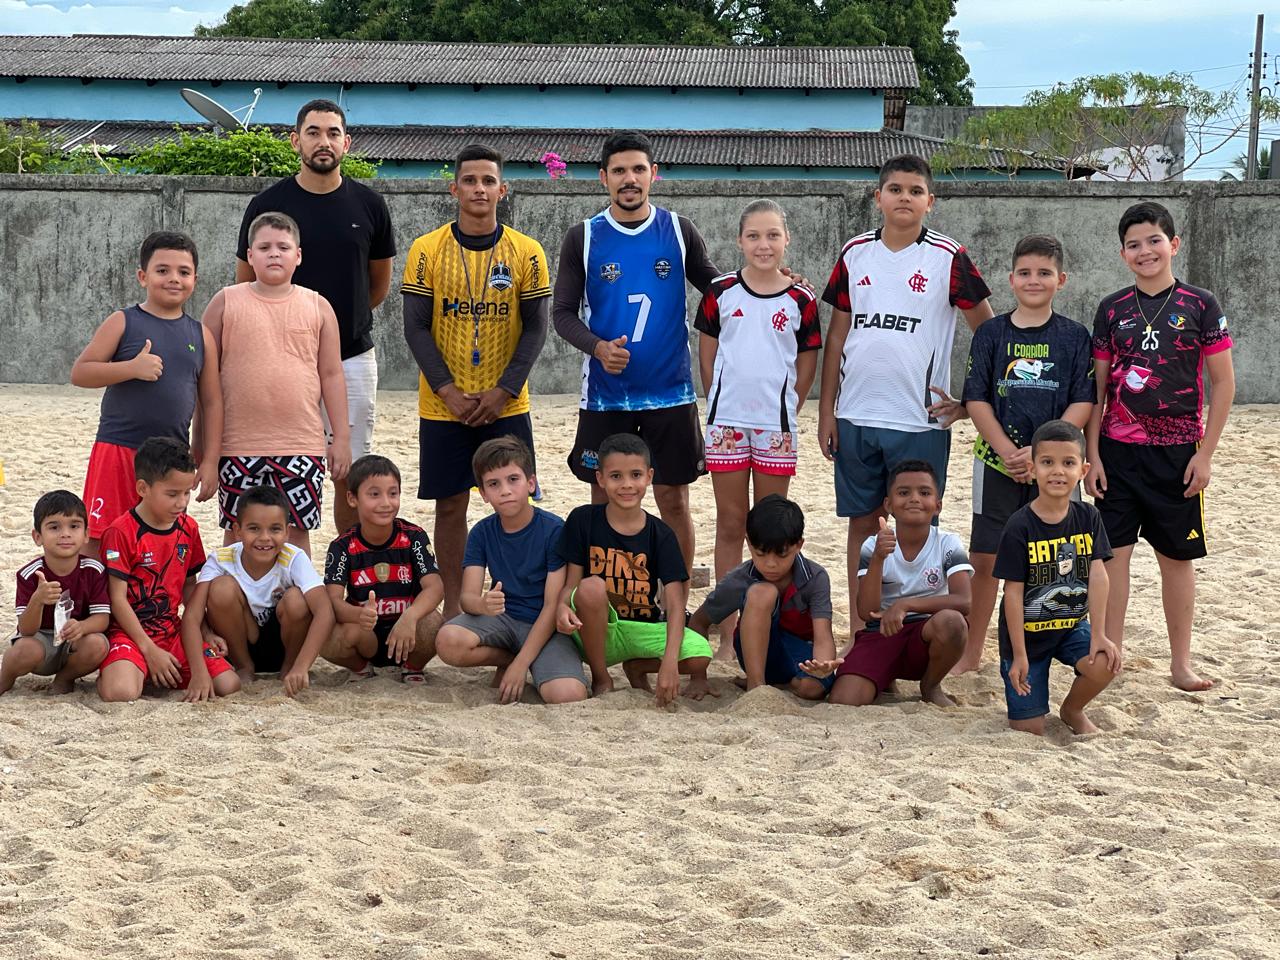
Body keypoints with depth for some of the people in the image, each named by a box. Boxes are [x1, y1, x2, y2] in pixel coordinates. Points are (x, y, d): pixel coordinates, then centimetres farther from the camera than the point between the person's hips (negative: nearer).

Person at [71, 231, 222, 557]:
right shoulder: (123, 323, -1)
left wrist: (210, 461, 5)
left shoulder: (200, 335, 9)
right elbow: (79, 372, -6)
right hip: (117, 449, -3)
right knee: (98, 539, -4)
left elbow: (211, 402, 10)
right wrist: (132, 368, -19)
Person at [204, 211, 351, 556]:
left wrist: (341, 437, 5)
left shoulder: (317, 306, 6)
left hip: (302, 444, 1)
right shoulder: (226, 302, 3)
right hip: (239, 445, 0)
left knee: (297, 530, 5)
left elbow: (332, 375, 8)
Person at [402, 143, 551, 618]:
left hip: (506, 406, 0)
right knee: (450, 505, 5)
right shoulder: (427, 250, -1)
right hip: (443, 407, 0)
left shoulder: (526, 253, 0)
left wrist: (502, 392, -10)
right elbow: (416, 327, -3)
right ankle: (452, 607, 14)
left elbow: (535, 328, 0)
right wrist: (448, 392, -11)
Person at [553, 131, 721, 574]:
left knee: (673, 499, 4)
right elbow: (563, 312, 2)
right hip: (605, 393, 0)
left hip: (670, 392, 0)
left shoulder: (680, 231, 3)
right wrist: (598, 347, -17)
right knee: (605, 500, 6)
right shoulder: (583, 238, 1)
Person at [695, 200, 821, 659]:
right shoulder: (721, 293, 1)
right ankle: (728, 633, 11)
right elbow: (707, 356, 7)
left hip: (776, 426, 0)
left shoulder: (800, 300, 0)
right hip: (726, 425, 0)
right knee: (730, 526, 6)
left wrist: (782, 409, 4)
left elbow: (807, 366, 7)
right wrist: (722, 403, 6)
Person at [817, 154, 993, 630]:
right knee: (862, 523, 10)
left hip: (920, 419, -3)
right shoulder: (855, 254, 7)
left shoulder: (948, 258, -3)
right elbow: (838, 333, 11)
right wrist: (826, 408, 7)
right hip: (856, 416, 3)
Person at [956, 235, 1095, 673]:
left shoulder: (1075, 336, 2)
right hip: (997, 463, 1)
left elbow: (1083, 403, -4)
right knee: (984, 559, 2)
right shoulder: (991, 333, 3)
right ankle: (971, 652, 13)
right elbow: (976, 399, 0)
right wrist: (1008, 452, -14)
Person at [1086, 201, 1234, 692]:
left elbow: (1223, 383, -2)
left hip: (1179, 452, -1)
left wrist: (1205, 453, -6)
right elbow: (1096, 388, 6)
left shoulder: (1200, 306, -3)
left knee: (1177, 556, 6)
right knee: (1113, 551, 1)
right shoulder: (1111, 310, 3)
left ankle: (1181, 663, 15)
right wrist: (1092, 455, 1)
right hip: (1118, 449, 2)